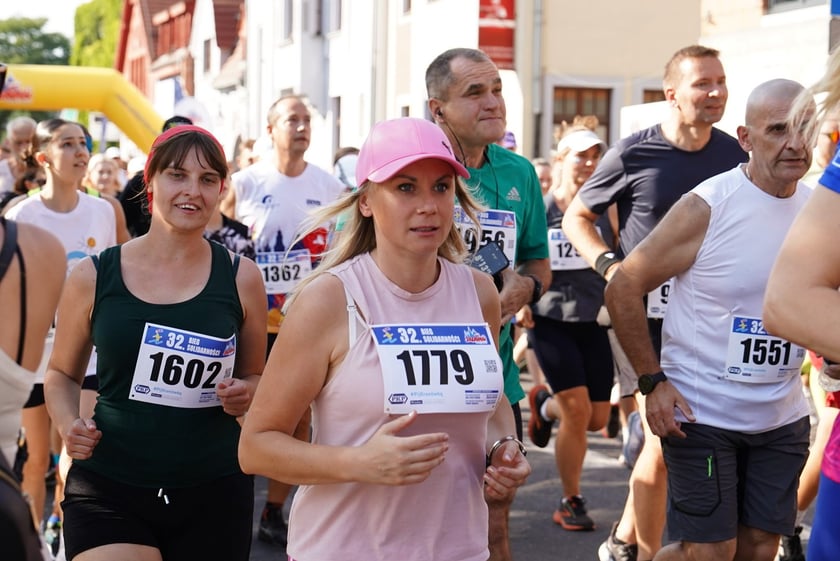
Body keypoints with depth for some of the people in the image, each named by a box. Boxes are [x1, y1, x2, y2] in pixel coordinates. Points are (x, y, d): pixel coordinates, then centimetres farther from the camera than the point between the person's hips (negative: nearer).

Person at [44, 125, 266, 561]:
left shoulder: (240, 277, 2)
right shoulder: (92, 278, 1)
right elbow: (62, 373, 14)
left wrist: (244, 395, -7)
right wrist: (68, 423, -4)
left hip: (215, 492, 1)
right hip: (108, 491, -1)